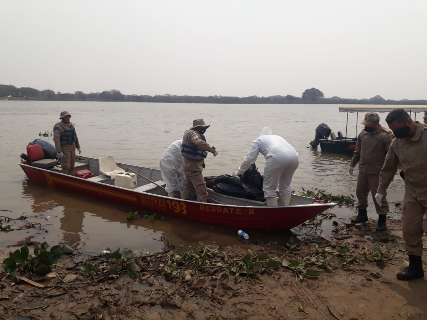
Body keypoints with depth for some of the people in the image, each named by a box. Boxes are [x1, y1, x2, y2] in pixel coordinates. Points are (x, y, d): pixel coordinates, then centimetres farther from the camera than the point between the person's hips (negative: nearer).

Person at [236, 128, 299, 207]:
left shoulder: (259, 139, 24)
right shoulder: (278, 137, 39)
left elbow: (249, 159, 18)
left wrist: (239, 172, 30)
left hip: (277, 157, -6)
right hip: (294, 157, 6)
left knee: (269, 188, 6)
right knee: (285, 186, 22)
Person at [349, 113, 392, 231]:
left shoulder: (385, 136, -12)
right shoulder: (362, 134, 8)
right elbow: (357, 151, 18)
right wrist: (352, 164, 18)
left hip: (377, 172, -7)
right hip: (363, 170, 7)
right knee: (360, 192, 15)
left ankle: (382, 220, 9)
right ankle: (362, 215, 32)